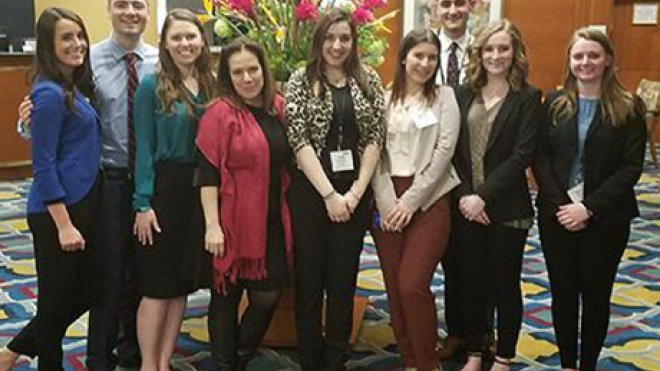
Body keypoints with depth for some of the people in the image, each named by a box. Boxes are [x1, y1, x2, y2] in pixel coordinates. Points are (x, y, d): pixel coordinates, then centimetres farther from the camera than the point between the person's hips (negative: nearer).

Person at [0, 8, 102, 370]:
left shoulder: (75, 88, 10)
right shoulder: (49, 94, -17)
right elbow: (43, 166, -19)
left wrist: (79, 218, 12)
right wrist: (64, 225, -19)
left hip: (83, 204, 9)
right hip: (57, 211, -9)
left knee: (86, 293, 17)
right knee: (57, 299, 7)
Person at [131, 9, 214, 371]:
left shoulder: (209, 85, 9)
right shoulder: (152, 85, -6)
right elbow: (144, 148, -8)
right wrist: (143, 203, -13)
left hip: (200, 190, 5)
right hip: (163, 187, -5)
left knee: (182, 283, 11)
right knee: (157, 284, 1)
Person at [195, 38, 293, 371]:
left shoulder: (279, 108, 6)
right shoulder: (220, 113, -10)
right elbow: (207, 174, -12)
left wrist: (287, 215, 14)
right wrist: (212, 225, -17)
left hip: (273, 222, 5)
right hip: (232, 223, -5)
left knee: (268, 295, 8)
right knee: (226, 297, 8)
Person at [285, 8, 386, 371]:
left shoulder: (369, 80, 6)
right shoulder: (301, 81, -1)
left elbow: (375, 138, 1)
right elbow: (299, 140, -8)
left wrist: (355, 192, -8)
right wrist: (329, 194, -14)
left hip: (355, 194, 2)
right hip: (311, 192, -2)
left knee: (344, 282, 9)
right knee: (309, 281, 5)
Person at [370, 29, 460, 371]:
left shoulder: (444, 96, 4)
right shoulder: (385, 98, 9)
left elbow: (444, 152, -5)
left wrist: (410, 201, -10)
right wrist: (387, 203, -8)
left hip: (428, 200, -3)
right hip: (386, 202, 3)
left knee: (412, 286, -12)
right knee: (394, 287, 7)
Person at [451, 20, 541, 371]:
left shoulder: (528, 97, -5)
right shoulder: (463, 94, 6)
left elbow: (522, 155, -12)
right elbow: (452, 150, 2)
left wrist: (483, 196, -16)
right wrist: (464, 195, -10)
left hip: (506, 208, -3)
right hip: (465, 205, 3)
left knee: (505, 284, 9)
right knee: (471, 282, 12)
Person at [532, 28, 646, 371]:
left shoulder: (628, 108, -3)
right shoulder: (554, 103, 3)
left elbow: (631, 167, -8)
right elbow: (540, 158, 0)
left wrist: (589, 208, -16)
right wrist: (560, 204, -13)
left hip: (605, 218, -2)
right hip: (557, 214, 2)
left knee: (596, 293, 9)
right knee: (562, 291, 10)